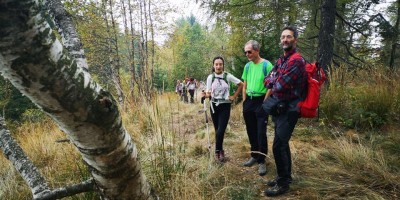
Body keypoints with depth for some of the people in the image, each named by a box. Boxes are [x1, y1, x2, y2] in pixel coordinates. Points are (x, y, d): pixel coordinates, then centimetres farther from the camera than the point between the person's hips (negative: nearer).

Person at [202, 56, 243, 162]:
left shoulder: (228, 76, -6)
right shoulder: (210, 77, -1)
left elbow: (241, 84, 5)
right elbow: (209, 93, 0)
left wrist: (234, 96, 2)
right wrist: (205, 95, -22)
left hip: (225, 106, -2)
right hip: (214, 106, 2)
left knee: (221, 130, -10)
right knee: (217, 130, 8)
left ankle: (218, 151, 10)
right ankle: (220, 150, 26)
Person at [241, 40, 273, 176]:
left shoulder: (266, 65, -9)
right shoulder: (247, 66, 9)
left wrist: (265, 102, -15)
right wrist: (244, 101, 9)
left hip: (261, 101, -6)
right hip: (249, 101, 6)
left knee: (261, 132, -2)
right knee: (251, 131, 14)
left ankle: (262, 161, 11)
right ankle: (254, 156, 30)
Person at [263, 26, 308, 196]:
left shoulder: (296, 60, -17)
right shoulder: (281, 60, 14)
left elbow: (280, 86, -22)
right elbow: (268, 80, 11)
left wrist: (273, 86, -1)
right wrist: (274, 83, -10)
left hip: (289, 109, -9)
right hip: (280, 108, 9)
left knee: (278, 146, -7)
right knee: (282, 143, 17)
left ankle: (283, 183, 8)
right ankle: (286, 176, 31)